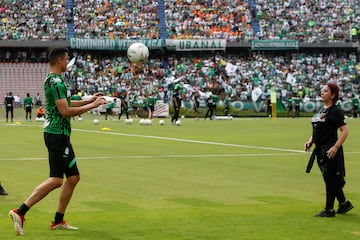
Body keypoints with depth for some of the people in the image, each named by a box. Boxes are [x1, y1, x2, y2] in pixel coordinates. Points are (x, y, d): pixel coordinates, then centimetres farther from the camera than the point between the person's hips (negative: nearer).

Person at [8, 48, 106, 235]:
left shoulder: (52, 80, 16)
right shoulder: (56, 82, -16)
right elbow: (65, 111, -20)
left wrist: (89, 100, 23)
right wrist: (92, 105, -13)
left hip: (58, 134, 11)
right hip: (57, 134, -11)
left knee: (73, 177, 12)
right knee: (56, 180, -12)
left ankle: (58, 220, 15)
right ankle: (20, 212, -13)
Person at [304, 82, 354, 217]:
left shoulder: (335, 111, -11)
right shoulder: (321, 111, 15)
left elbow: (345, 130, -17)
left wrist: (336, 147, -24)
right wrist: (310, 142, 10)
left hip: (330, 151, -9)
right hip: (320, 150, 9)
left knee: (330, 180, -2)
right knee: (330, 180, 14)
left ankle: (329, 210, 6)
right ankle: (344, 203, 28)